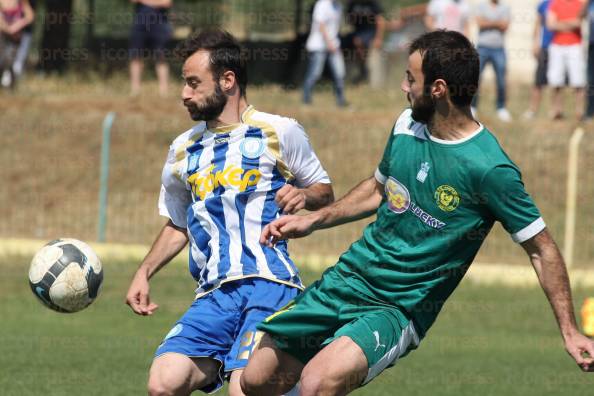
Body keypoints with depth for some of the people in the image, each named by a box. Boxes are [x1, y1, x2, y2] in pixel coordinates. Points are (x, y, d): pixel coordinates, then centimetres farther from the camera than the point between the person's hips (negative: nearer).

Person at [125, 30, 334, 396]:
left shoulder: (279, 132, 6)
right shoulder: (183, 150, 20)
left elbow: (324, 191, 14)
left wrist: (303, 195, -8)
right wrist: (144, 274, 19)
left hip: (269, 285, -5)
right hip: (214, 295, 5)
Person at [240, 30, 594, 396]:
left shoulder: (488, 169, -19)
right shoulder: (407, 125, 1)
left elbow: (542, 249, -12)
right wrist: (312, 222, 14)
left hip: (401, 309, -7)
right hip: (345, 280, 7)